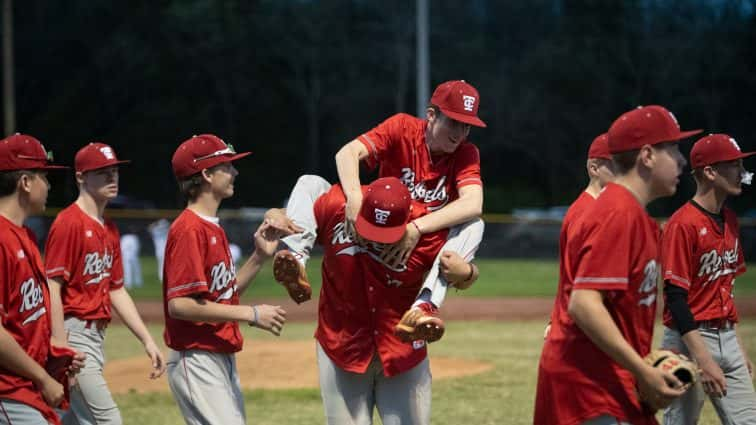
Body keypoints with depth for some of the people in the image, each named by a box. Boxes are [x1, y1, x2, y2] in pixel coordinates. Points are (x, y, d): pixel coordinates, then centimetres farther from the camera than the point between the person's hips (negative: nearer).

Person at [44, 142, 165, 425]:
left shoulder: (109, 230, 15)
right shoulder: (69, 223, -12)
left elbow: (117, 291, 20)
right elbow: (52, 289, -17)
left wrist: (147, 340, 14)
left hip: (97, 336, 9)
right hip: (73, 334, -9)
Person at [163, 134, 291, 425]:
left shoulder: (214, 228, 15)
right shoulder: (189, 229, -15)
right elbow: (179, 304, -22)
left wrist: (260, 256, 10)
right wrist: (251, 314, -21)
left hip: (223, 361, 10)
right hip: (197, 363, -10)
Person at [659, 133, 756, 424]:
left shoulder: (730, 220, 12)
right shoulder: (683, 224, -14)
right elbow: (676, 296, -18)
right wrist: (704, 360, -23)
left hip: (727, 338, 8)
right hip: (691, 339, -8)